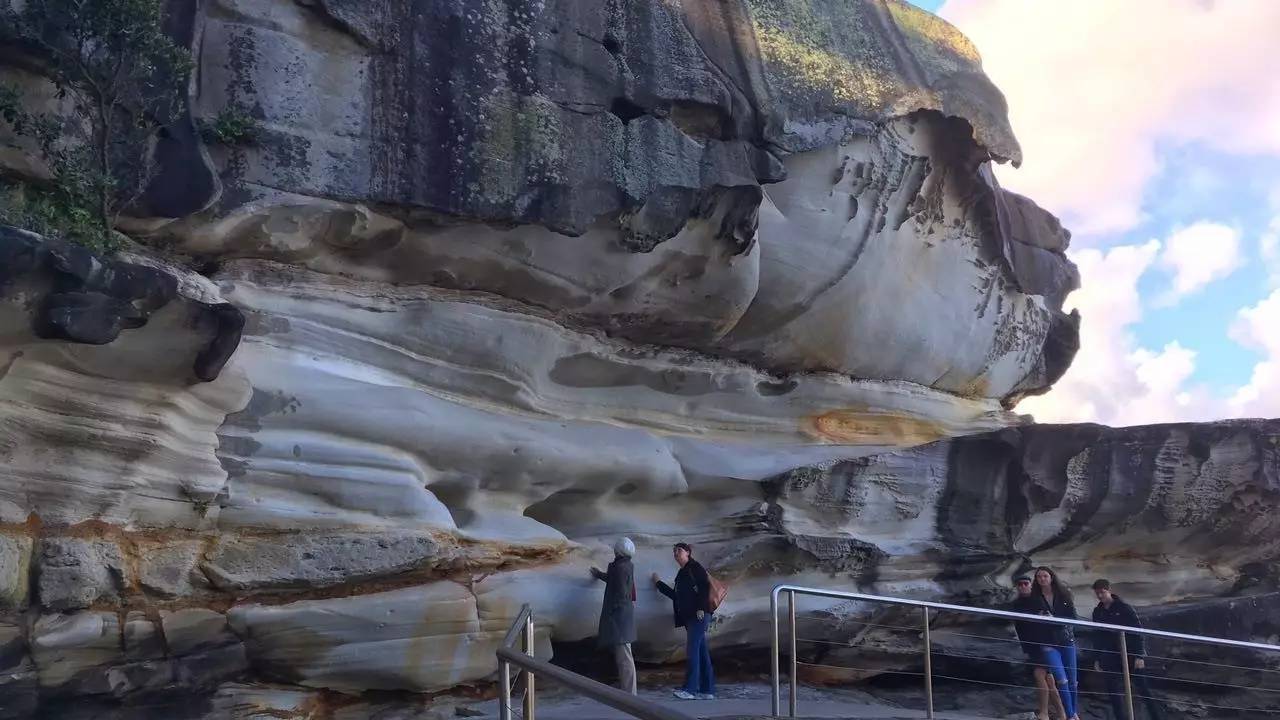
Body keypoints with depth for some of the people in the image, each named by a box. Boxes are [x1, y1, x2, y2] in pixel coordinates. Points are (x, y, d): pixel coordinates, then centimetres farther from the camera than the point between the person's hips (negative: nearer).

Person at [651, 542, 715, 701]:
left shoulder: (695, 567, 0)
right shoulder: (681, 573, 24)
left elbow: (706, 586, -12)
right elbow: (677, 596, 26)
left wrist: (701, 607, -20)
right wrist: (659, 584, 32)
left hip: (699, 615, -9)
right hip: (689, 616, 9)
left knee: (693, 650, -14)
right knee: (701, 652, 6)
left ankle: (689, 689, -19)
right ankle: (707, 690, 7)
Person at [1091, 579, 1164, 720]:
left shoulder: (1124, 608, -8)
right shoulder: (1098, 612, 7)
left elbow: (1139, 632, -9)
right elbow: (1097, 636, 14)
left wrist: (1139, 656, -14)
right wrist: (1097, 658, 11)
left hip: (1130, 656, -4)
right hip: (1111, 660, 4)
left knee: (1143, 689, 4)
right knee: (1113, 692, 1)